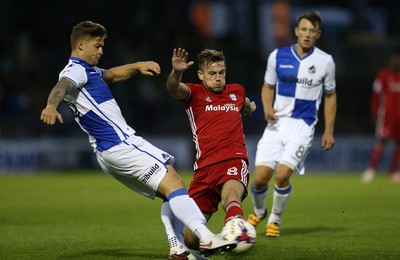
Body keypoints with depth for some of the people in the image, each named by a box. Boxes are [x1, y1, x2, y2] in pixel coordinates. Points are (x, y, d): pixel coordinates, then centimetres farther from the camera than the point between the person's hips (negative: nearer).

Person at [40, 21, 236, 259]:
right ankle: (206, 238, -28)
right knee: (174, 185, -18)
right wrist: (52, 106, -54)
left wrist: (137, 66, 16)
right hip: (119, 144, -11)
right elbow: (61, 87, -31)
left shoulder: (88, 71, 21)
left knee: (172, 193, 13)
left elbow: (113, 75, 37)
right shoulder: (75, 70, -10)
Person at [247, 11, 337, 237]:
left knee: (282, 175, -19)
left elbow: (330, 96, 10)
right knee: (260, 178, -7)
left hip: (302, 126, -2)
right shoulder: (278, 56, 3)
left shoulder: (325, 61, 0)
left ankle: (275, 219, 6)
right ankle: (259, 212, 26)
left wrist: (329, 131, 6)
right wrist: (267, 108, -5)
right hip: (277, 123, 2)